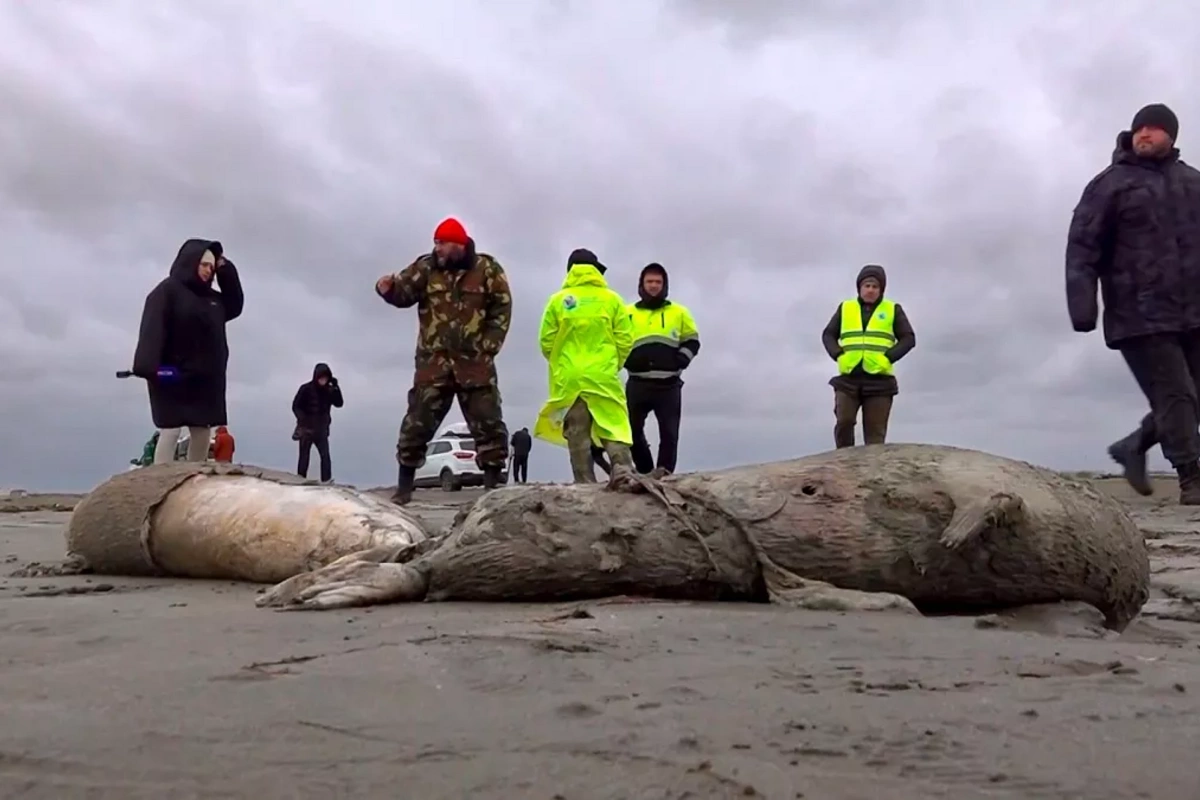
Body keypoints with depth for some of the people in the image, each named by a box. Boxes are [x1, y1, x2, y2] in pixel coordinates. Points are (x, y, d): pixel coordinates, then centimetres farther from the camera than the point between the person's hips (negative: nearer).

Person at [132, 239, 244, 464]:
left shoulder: (212, 298, 17)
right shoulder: (168, 290, -6)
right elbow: (152, 329, -16)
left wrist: (226, 270, 11)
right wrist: (150, 366, -30)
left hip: (205, 378, 7)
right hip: (172, 376, -7)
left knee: (202, 433, 6)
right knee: (170, 431, -10)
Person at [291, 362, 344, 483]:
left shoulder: (329, 390, -1)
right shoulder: (306, 389, -11)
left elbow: (339, 404, -9)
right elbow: (295, 406, -7)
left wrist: (336, 387, -19)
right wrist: (302, 420, -20)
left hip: (321, 429, 2)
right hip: (306, 429, -2)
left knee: (325, 456, -10)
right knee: (304, 457, 7)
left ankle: (327, 481, -11)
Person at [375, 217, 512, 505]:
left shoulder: (487, 269, 1)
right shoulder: (426, 267, 5)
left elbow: (502, 310, 1)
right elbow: (404, 292, -4)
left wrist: (488, 347, -5)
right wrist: (388, 288, -27)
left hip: (475, 362, -1)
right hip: (433, 362, 1)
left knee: (488, 424, 2)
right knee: (417, 422, 1)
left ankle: (493, 485, 12)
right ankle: (404, 486, 12)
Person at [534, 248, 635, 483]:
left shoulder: (558, 300, 3)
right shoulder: (611, 298, 3)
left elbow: (546, 342, 2)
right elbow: (625, 340, 2)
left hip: (568, 379, 1)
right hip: (603, 377, -1)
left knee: (577, 437, 5)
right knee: (614, 430, 0)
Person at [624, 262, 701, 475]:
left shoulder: (679, 312, 12)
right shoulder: (627, 313, 12)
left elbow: (692, 341, 15)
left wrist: (682, 359, -6)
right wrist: (626, 360, -4)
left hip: (669, 384, 0)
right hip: (637, 384, 1)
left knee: (669, 432, -2)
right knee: (632, 429, -1)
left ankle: (664, 473, 3)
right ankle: (645, 472, 12)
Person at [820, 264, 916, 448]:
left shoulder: (893, 309, 10)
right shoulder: (845, 308, 14)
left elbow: (908, 338, 6)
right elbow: (828, 334, 14)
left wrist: (888, 358, -9)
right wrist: (839, 356, -4)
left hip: (879, 380, -1)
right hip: (848, 378, 1)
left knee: (875, 431, -2)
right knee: (844, 422, -12)